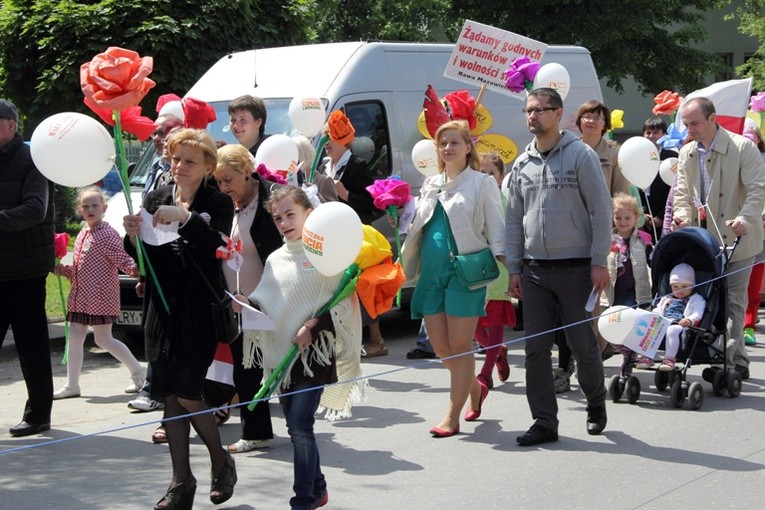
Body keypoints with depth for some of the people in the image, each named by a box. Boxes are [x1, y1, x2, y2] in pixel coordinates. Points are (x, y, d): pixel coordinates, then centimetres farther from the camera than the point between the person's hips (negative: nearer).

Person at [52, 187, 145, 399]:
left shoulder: (107, 234, -11)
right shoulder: (82, 235, 14)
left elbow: (122, 259, -19)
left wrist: (133, 269, -38)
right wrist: (61, 269, 6)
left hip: (101, 296, -8)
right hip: (80, 296, 8)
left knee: (103, 339, -2)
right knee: (75, 338, 6)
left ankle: (137, 371, 15)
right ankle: (72, 385, 12)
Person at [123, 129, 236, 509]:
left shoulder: (218, 203, -3)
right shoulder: (156, 199, 10)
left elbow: (217, 246, -20)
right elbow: (139, 255, 8)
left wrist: (185, 217, -31)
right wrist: (133, 236, -14)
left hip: (200, 309, -5)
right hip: (163, 307, 5)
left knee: (187, 394, -8)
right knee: (169, 395, 5)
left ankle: (221, 463, 17)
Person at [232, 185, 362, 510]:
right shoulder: (275, 260, 12)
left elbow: (342, 300, -9)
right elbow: (267, 304, 13)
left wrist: (313, 325, -18)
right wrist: (247, 304, -7)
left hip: (314, 352, -6)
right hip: (280, 353, 6)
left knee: (300, 426, -13)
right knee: (296, 427, 13)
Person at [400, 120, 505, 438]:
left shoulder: (482, 183, 2)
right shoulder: (431, 185, 18)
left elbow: (495, 228, -1)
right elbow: (418, 226, 27)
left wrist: (499, 264, -12)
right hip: (431, 271, 6)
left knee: (459, 345, -4)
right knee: (440, 346, 5)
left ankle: (452, 416, 0)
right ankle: (475, 387, 31)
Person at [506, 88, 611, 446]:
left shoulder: (580, 155, -3)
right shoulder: (522, 164, 11)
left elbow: (601, 211, -5)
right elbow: (513, 219, 14)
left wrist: (599, 262, -10)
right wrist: (514, 268, 8)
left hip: (575, 267, -4)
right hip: (534, 270, 4)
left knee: (583, 343, 2)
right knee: (536, 348, 2)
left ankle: (596, 404, 27)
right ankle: (544, 422, 8)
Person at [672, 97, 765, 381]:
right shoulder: (687, 154, 10)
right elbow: (682, 192, 13)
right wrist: (683, 216, -9)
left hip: (737, 240, -6)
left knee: (732, 302, -5)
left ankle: (727, 360, -3)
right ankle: (738, 362, 18)